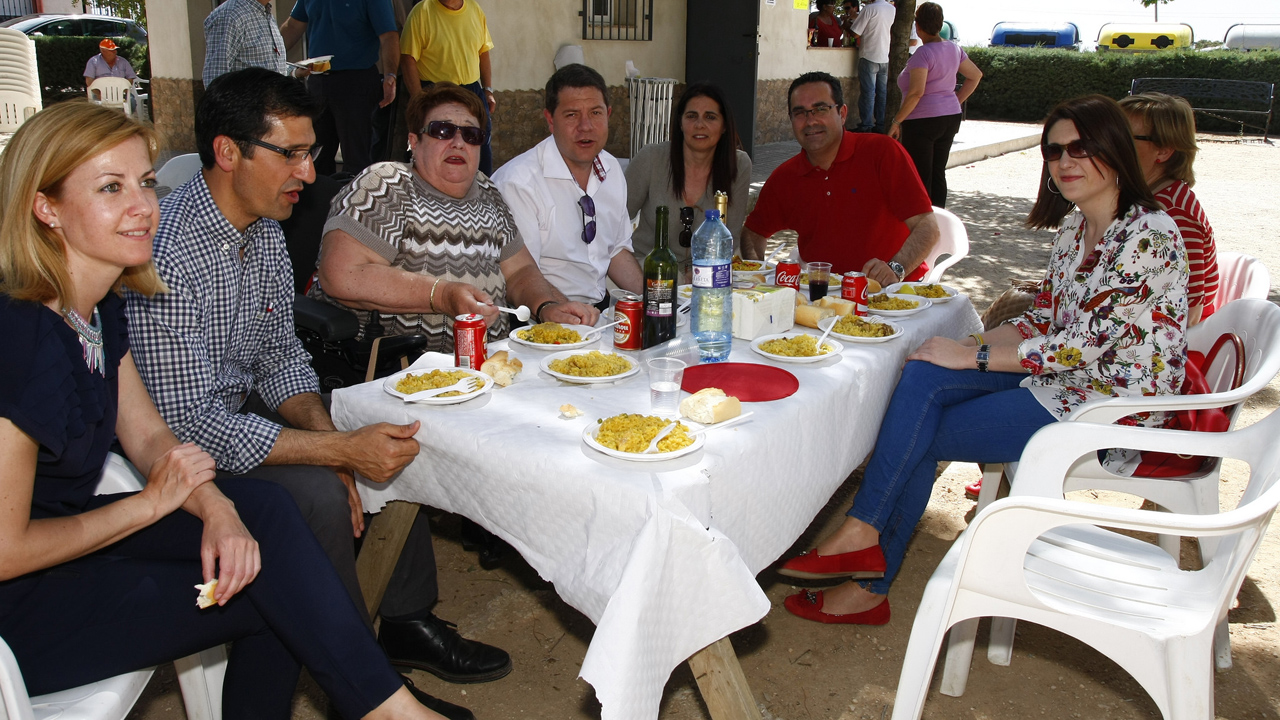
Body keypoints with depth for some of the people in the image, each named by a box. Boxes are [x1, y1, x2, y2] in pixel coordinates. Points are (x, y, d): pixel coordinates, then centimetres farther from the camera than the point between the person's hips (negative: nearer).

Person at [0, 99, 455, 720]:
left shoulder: (99, 308, 1)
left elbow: (147, 436, 4)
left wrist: (217, 511, -14)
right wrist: (151, 503, -13)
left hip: (68, 532, 7)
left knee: (262, 511, -9)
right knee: (274, 577, -14)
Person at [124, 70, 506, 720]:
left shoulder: (264, 228, 1)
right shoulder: (168, 254, -29)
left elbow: (280, 356, 6)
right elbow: (191, 424, -30)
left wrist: (322, 428, -13)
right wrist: (341, 449, -31)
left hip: (243, 408, 9)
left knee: (400, 442, 2)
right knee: (314, 494, -29)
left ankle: (407, 621, 14)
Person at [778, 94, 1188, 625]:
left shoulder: (1148, 237, -18)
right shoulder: (1074, 227, 9)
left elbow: (1083, 342, -23)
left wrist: (972, 356, -19)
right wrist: (968, 345, -5)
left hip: (1109, 403, -7)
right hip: (1061, 378, 8)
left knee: (921, 437, -14)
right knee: (923, 375, -16)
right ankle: (864, 546, -15)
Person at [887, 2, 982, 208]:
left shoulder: (923, 53, -16)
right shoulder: (953, 49, 8)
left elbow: (916, 92, -24)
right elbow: (975, 76, 18)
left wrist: (897, 121, -18)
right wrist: (956, 102, 19)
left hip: (922, 121, -8)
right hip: (950, 118, 8)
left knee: (919, 178, -3)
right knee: (938, 173, 13)